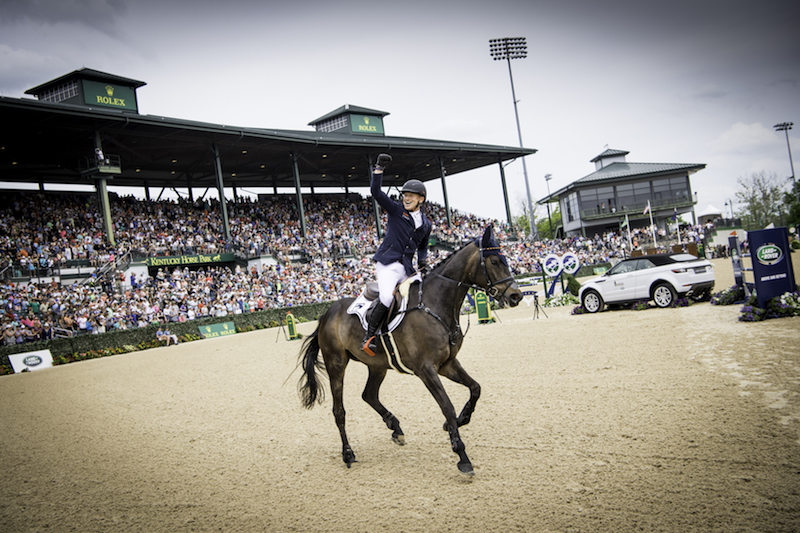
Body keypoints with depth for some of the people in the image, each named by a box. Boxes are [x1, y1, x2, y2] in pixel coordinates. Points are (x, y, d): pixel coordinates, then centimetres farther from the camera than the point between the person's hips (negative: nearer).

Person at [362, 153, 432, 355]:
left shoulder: (426, 224, 16)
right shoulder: (395, 210, 4)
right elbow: (376, 191, -7)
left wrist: (422, 263, 10)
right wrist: (379, 168, -16)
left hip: (406, 268, 6)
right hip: (388, 262, -5)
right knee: (386, 298, -26)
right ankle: (369, 336, -16)